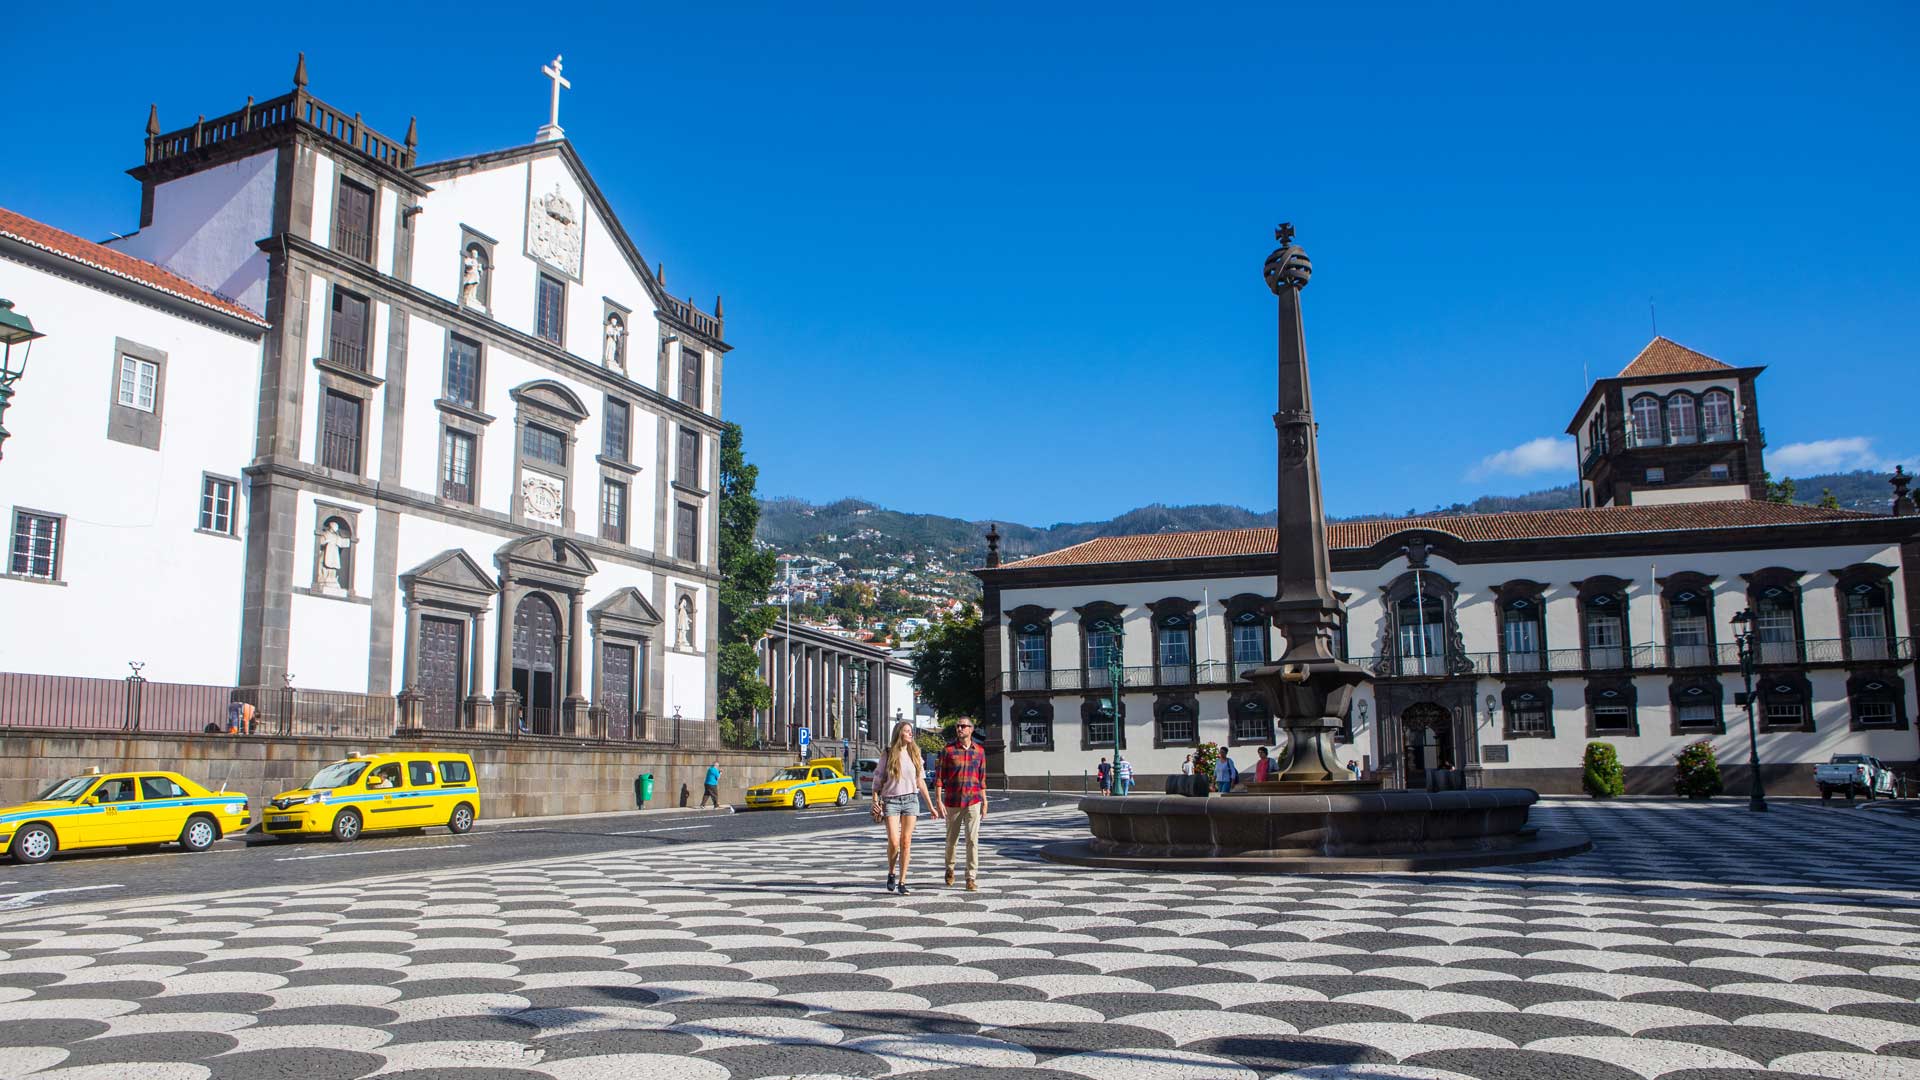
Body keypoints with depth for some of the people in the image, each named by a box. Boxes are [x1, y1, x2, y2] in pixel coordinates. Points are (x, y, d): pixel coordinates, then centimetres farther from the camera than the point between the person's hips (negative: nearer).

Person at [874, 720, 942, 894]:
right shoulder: (888, 754, 0)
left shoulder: (914, 754, 9)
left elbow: (920, 782, 14)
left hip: (910, 800, 3)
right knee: (894, 842, -10)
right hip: (891, 801, -3)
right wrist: (875, 801, -9)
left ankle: (902, 882, 5)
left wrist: (931, 806, 13)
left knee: (906, 842, -1)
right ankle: (891, 874, 16)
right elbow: (878, 780, 2)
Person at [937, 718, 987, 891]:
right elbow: (940, 776, -2)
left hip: (973, 802, 0)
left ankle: (971, 878, -4)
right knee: (951, 838, 12)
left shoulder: (979, 750, 4)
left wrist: (984, 801, 7)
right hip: (952, 802, 0)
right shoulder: (948, 750, -3)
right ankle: (950, 867, 37)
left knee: (972, 839, -7)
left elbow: (982, 777, 10)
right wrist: (939, 800, -7)